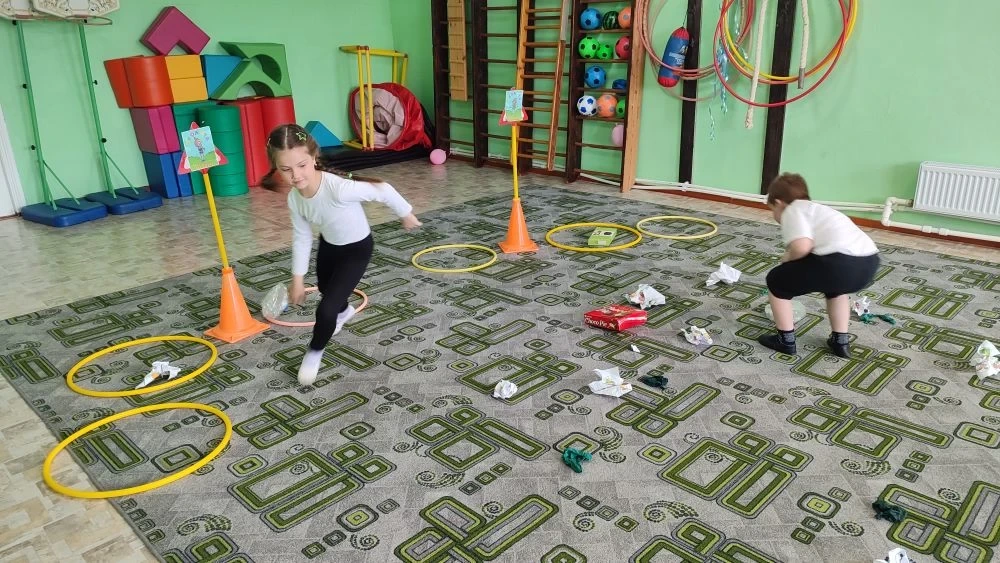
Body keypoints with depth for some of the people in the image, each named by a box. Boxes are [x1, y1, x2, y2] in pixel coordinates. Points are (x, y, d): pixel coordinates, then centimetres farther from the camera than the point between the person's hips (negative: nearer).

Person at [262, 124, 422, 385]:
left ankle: (314, 352, 18)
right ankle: (343, 311, 72)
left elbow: (383, 190, -29)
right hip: (329, 245, 7)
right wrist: (298, 279, -1)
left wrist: (406, 214, -13)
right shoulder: (294, 199, -21)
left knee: (326, 309, -14)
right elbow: (302, 238, -6)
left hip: (357, 249, -7)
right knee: (325, 288, 34)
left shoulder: (339, 188, -42)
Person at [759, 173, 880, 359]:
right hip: (869, 263, 8)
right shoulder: (816, 209, 36)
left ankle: (785, 340, 24)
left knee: (776, 280, 16)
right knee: (835, 286, 42)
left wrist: (786, 259, 9)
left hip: (839, 263, -8)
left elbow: (802, 246, -13)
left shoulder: (792, 211, 9)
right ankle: (840, 341, 38)